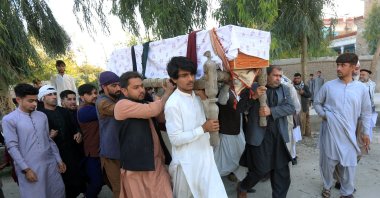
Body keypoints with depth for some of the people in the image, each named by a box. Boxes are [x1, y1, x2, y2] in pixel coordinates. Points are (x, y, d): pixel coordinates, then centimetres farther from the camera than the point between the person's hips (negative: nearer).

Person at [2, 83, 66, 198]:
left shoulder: (42, 116, 8)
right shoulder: (9, 120, -5)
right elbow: (12, 147, -9)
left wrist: (59, 160, 10)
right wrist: (26, 169, -12)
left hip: (50, 164, 5)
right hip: (29, 168, -4)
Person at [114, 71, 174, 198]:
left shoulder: (145, 103, 16)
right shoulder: (122, 105, -11)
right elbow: (153, 110, -22)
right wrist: (168, 92, -6)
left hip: (156, 163, 7)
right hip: (137, 167, -6)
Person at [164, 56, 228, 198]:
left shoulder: (197, 96, 4)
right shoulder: (173, 104, -20)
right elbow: (176, 139, -21)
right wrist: (203, 128, -20)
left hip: (204, 157, 6)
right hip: (187, 162, -6)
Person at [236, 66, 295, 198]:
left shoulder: (284, 89, 10)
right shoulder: (254, 87, -2)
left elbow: (291, 108, -5)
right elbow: (240, 108, -6)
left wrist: (271, 111, -21)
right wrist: (253, 96, -23)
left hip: (279, 135, 4)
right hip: (259, 135, -4)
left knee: (282, 170, 10)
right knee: (261, 169, 4)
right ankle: (242, 187, 32)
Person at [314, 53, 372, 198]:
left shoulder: (361, 88, 0)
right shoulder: (328, 86, -2)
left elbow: (366, 112, 7)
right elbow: (317, 103, 11)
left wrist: (365, 132, 8)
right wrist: (323, 115, -4)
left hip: (348, 133, 1)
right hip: (330, 131, 0)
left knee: (348, 163, 8)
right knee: (328, 160, 10)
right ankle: (327, 186, 33)